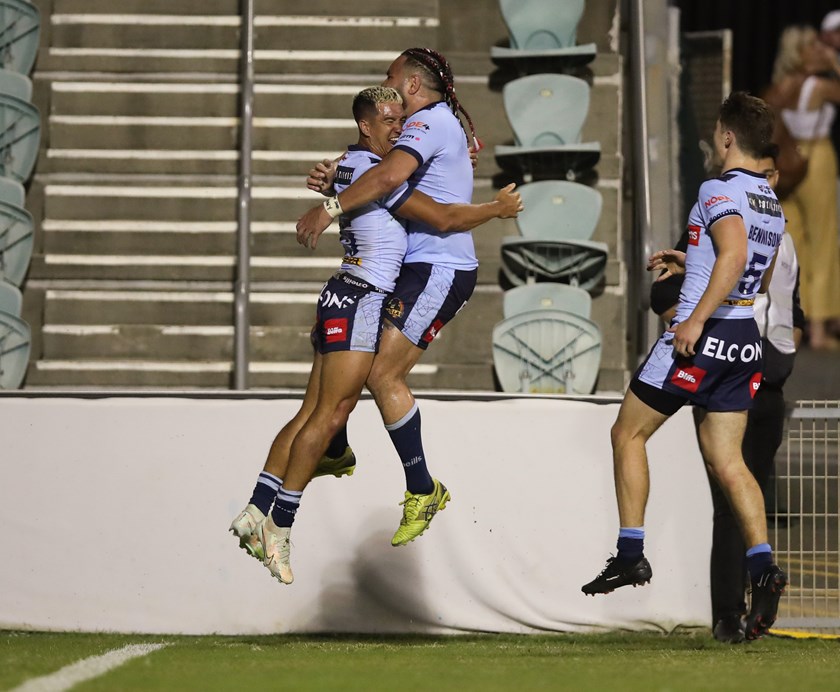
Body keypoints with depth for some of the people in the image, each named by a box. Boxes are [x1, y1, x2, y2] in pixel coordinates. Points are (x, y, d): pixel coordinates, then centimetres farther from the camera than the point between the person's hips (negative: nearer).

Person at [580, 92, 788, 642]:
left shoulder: (719, 191, -12)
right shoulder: (774, 205, 14)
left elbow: (734, 254, -29)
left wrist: (696, 320, -28)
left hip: (702, 338, -8)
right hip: (746, 341, 8)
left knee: (628, 433, 7)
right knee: (727, 459, 6)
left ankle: (631, 553, 3)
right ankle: (763, 564, -12)